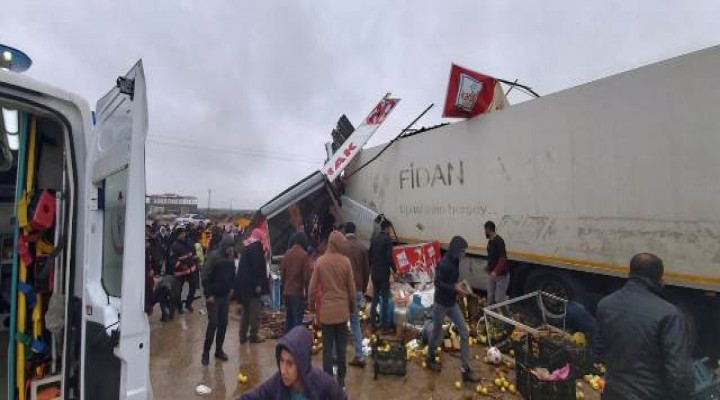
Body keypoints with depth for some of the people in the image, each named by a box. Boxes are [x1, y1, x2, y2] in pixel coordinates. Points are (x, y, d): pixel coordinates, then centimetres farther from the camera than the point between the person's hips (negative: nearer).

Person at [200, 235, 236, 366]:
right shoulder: (214, 256, -16)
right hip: (213, 296, -5)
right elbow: (205, 276, -16)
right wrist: (208, 294, -16)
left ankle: (219, 350, 22)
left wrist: (231, 288, 6)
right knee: (213, 323, -3)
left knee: (223, 323, 9)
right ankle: (206, 351, 14)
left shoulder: (231, 257, 2)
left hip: (225, 295, 5)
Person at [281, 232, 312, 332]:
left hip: (287, 293, 6)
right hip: (298, 293, -6)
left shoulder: (287, 254, 3)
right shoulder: (304, 255, -14)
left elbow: (282, 274, 10)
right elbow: (306, 277, -14)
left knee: (289, 319, 17)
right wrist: (307, 293, -5)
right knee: (297, 320, 1)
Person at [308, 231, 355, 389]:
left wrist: (311, 304, 10)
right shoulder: (345, 261, -10)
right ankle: (341, 378, 24)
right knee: (341, 345, 14)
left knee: (327, 346, 9)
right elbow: (351, 287, -3)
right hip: (342, 308, 0)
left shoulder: (320, 261, -9)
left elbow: (312, 287, -5)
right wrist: (352, 305, 11)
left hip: (326, 309, 0)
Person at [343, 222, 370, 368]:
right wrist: (364, 288, 17)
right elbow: (367, 271, 4)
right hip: (357, 290, 3)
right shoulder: (362, 247, 0)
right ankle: (359, 356, 15)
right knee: (355, 322, 15)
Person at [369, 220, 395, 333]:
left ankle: (373, 325, 20)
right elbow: (389, 257, -19)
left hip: (374, 273, 6)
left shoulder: (374, 239, 6)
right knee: (385, 300, 3)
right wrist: (394, 269, -6)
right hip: (384, 274, -6)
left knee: (375, 299, 14)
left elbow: (370, 255, 8)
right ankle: (384, 327, 10)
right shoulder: (388, 239, -13)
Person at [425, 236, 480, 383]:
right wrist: (455, 287, -26)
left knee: (465, 333, 5)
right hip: (441, 304, -8)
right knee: (437, 333, 12)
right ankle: (430, 359, 37)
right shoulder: (444, 263, -24)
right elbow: (438, 283, -24)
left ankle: (466, 371, 13)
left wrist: (458, 287, -2)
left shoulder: (455, 262, 2)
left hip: (453, 303, 8)